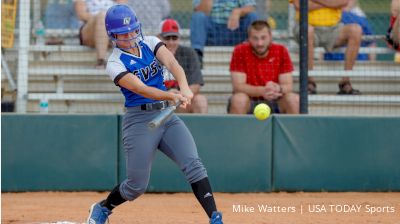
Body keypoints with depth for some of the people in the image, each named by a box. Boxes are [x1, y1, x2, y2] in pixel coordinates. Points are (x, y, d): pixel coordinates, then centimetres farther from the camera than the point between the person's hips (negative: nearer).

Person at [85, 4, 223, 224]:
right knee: (137, 185, 0)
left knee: (192, 163, -16)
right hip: (139, 121, -4)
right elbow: (141, 89, -24)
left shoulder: (150, 43, 5)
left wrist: (184, 87, -35)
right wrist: (173, 96, -40)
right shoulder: (115, 64, -8)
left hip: (167, 116, 4)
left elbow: (172, 63, -14)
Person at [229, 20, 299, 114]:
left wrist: (278, 89, -32)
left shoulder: (281, 51, -4)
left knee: (294, 99, -25)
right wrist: (262, 91, -35)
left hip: (274, 103, 2)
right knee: (239, 99, -34)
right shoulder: (240, 52, -9)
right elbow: (238, 86, -16)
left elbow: (288, 86, -7)